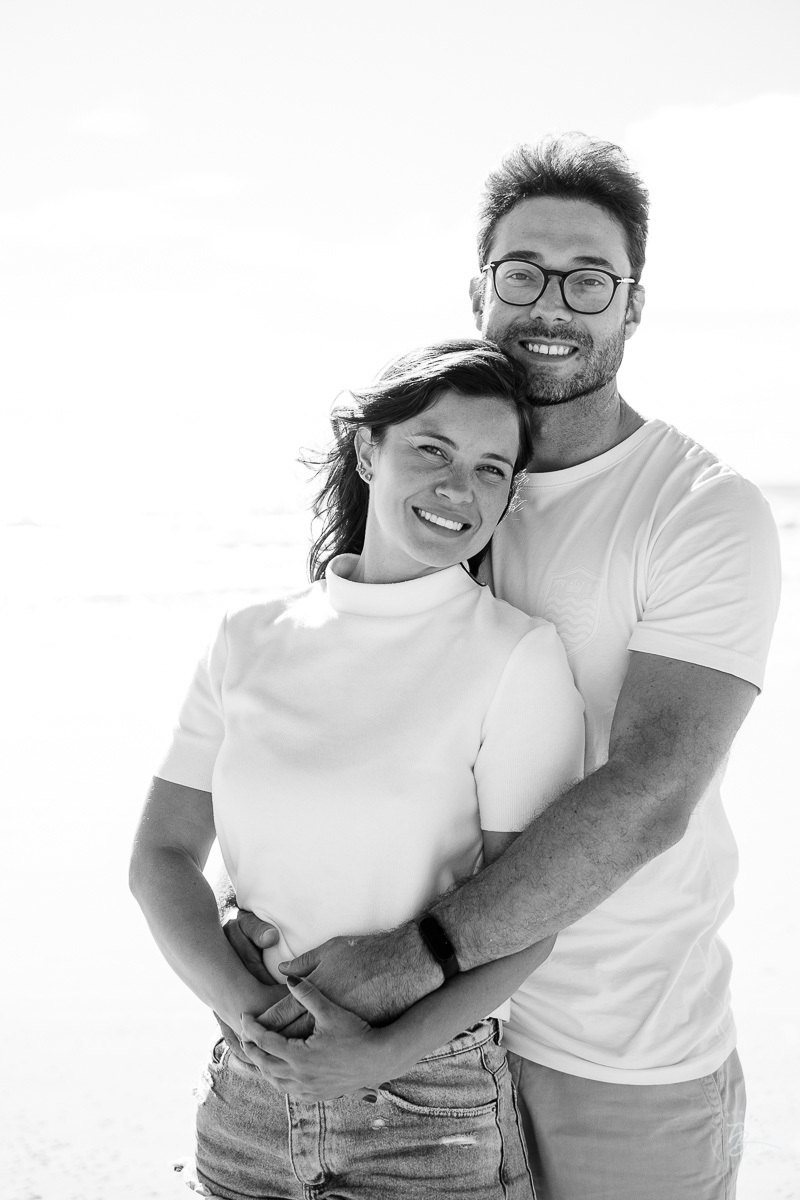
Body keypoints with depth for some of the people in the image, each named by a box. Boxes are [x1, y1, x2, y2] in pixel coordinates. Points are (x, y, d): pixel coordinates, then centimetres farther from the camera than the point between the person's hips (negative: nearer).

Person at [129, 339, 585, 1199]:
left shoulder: (518, 657, -11)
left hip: (432, 1110, -3)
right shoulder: (250, 641, -1)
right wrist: (254, 1012, -13)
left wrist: (382, 1053, -19)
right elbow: (161, 855, 0)